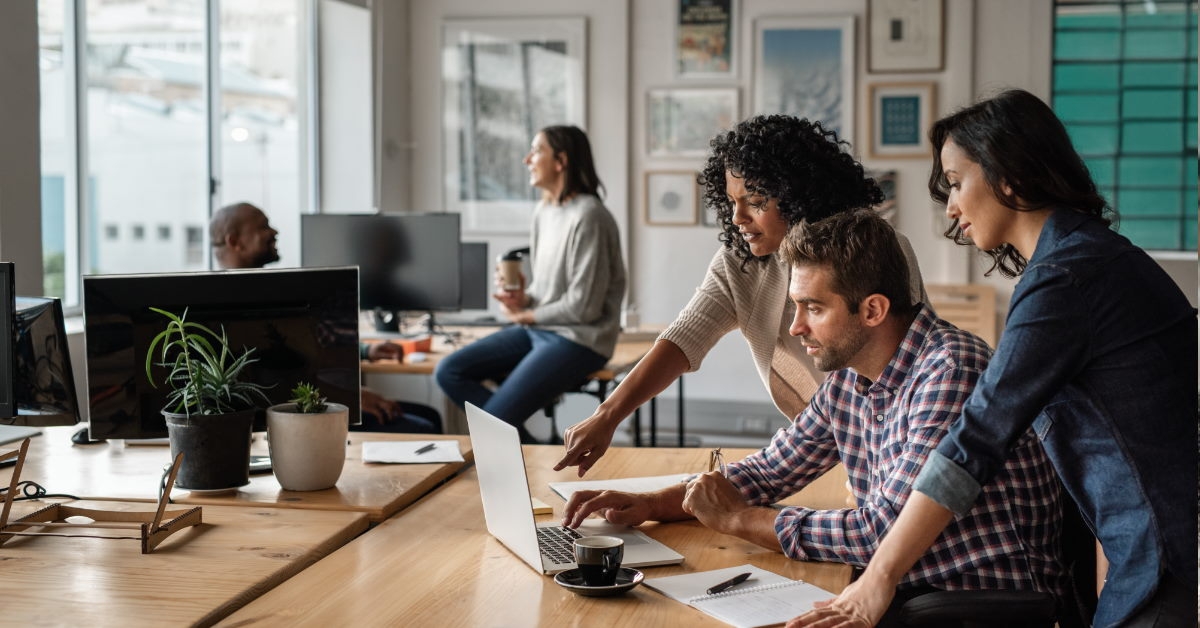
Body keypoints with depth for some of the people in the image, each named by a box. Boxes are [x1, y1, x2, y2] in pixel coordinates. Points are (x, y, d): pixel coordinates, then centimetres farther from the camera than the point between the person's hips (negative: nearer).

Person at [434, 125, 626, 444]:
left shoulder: (588, 216, -18)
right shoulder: (544, 211, 9)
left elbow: (583, 306, -18)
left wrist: (525, 316, -6)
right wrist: (522, 299, -3)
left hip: (578, 340, -9)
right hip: (538, 330, 9)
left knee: (494, 420, -20)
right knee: (449, 372, -3)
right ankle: (523, 446, -5)